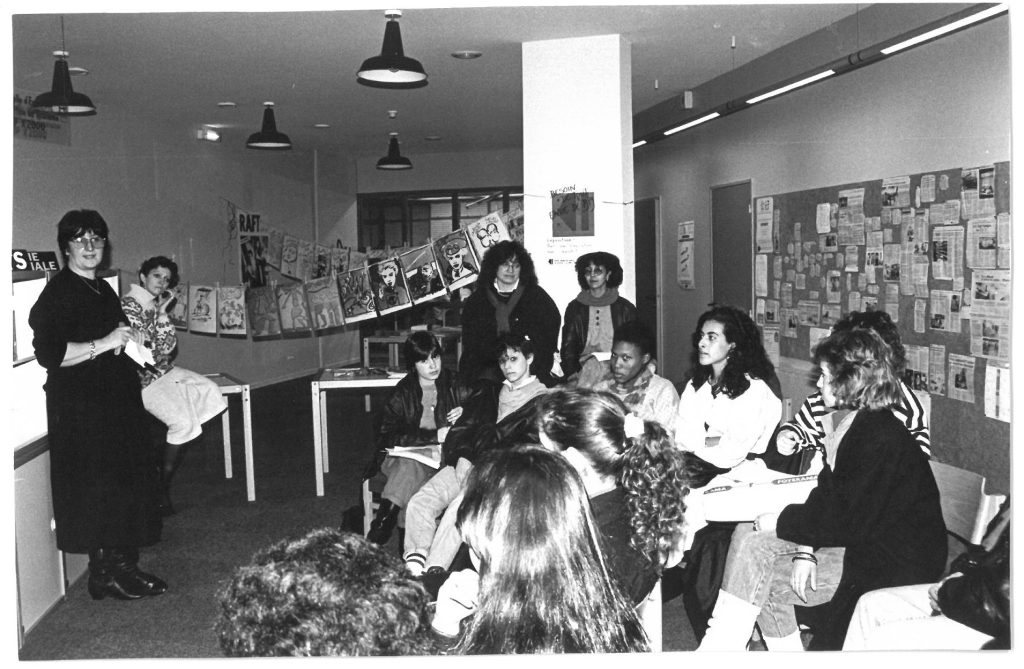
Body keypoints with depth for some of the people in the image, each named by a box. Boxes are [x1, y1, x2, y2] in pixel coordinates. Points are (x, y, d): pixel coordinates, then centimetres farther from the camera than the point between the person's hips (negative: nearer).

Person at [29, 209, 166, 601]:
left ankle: (124, 566, 20)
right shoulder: (58, 293, -11)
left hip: (120, 402, 9)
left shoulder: (103, 290, 16)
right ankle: (104, 574, 6)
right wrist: (103, 344, -24)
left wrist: (130, 339, 9)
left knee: (130, 485, 10)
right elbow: (48, 353, -22)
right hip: (81, 410, -9)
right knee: (99, 493, -5)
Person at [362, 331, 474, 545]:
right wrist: (433, 436, -19)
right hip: (404, 456, 0)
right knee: (409, 467, -37)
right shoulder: (403, 394, 2)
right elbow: (386, 436, -10)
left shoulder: (455, 388, 7)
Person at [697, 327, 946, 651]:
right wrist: (806, 549, -9)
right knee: (750, 543, -2)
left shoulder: (881, 439, -22)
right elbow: (826, 492, 5)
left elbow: (850, 523, -24)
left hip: (893, 565, -9)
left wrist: (783, 522, -14)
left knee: (758, 578, -16)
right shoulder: (857, 423, 9)